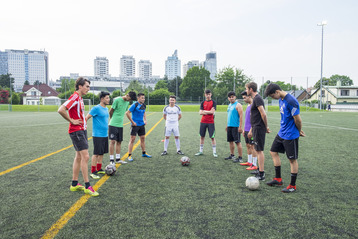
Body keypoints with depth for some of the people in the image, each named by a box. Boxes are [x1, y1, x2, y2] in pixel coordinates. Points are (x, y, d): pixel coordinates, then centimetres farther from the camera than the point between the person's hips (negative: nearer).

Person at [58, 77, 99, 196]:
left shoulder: (80, 98, 15)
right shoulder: (74, 97, -15)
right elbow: (61, 110, -25)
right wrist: (72, 121, -17)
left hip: (82, 130, 10)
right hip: (76, 131, -10)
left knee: (79, 157, 13)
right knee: (85, 156, -10)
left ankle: (74, 184, 22)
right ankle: (87, 186, -3)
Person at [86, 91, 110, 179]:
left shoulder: (106, 109, 12)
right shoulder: (96, 108, -13)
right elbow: (86, 118, -12)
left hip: (105, 135, 8)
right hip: (98, 135, -8)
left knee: (102, 153, 13)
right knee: (96, 153, -4)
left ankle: (99, 169, 25)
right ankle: (93, 172, 4)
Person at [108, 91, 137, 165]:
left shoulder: (127, 102, 10)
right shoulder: (117, 100, -11)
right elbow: (111, 111, -5)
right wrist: (113, 120, 8)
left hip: (120, 125, 6)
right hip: (113, 124, -6)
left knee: (119, 142, 10)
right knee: (113, 141, -6)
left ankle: (118, 159, 19)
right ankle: (111, 160, 1)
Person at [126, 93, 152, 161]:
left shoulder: (143, 105, 8)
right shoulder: (134, 105, -14)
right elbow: (127, 113, -16)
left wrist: (145, 120, 12)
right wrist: (132, 122, -14)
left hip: (142, 125, 7)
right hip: (135, 125, -7)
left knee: (143, 138, 13)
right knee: (132, 139, -5)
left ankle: (144, 153, 27)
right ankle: (129, 155, 1)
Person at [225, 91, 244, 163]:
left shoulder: (238, 105, -8)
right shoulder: (229, 105, 17)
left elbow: (241, 116, -14)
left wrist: (240, 126, -20)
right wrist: (227, 125, 23)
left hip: (236, 127, -8)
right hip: (229, 126, 8)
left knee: (237, 142, -6)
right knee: (230, 141, 13)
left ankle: (240, 158, -1)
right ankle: (232, 155, 26)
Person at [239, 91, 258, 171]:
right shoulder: (248, 105, 15)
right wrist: (244, 129, 22)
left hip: (251, 130, -9)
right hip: (247, 129, 9)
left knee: (252, 146, -5)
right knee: (248, 145, 14)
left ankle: (254, 165, 1)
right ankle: (249, 162, 25)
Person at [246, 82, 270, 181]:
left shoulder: (257, 99, -14)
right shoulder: (255, 99, 17)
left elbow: (263, 114, -22)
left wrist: (266, 127, -11)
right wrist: (251, 130, 24)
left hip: (259, 128, -10)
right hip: (256, 128, 10)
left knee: (259, 150, -6)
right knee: (258, 150, 16)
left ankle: (261, 174, -1)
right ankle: (260, 170, 27)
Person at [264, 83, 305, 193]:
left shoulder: (291, 101, -23)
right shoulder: (280, 99, 7)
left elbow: (297, 119, -20)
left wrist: (299, 131, -3)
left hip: (290, 135, -9)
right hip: (281, 133, 9)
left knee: (292, 160, 2)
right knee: (273, 152, 13)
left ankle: (293, 186, 16)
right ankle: (278, 179, 25)